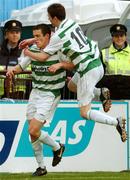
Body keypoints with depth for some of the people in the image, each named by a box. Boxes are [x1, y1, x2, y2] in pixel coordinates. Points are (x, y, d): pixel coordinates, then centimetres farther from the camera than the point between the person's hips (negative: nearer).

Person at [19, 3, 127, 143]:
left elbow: (43, 57, -9)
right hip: (97, 64, 8)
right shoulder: (71, 23, 6)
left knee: (84, 113, -1)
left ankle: (116, 122, -17)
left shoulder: (59, 36, -17)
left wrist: (28, 53, 10)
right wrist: (32, 40, 24)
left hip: (88, 71, -8)